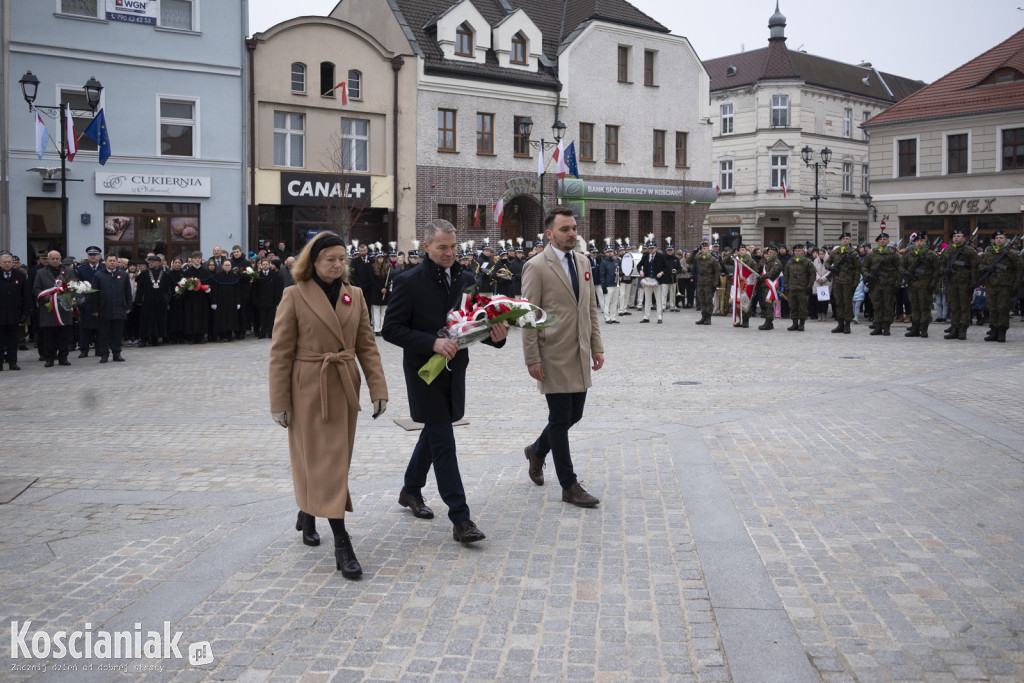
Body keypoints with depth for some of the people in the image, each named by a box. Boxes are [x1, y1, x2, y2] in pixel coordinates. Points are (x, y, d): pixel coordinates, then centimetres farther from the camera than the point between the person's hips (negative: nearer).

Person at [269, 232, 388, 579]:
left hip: (345, 388, 5)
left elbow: (367, 345, 7)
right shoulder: (295, 296, -7)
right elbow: (281, 352, -6)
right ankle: (342, 544, -1)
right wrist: (279, 403, -8)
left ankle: (307, 515, 39)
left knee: (336, 459, 15)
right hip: (309, 389, -5)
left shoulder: (354, 295, 6)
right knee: (324, 460, -3)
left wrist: (378, 389, -1)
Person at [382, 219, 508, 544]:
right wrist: (432, 343, -25)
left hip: (454, 371, 6)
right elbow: (391, 329, -13)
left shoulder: (466, 279, 5)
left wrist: (495, 335, -12)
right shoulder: (409, 282, -12)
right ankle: (460, 519, -4)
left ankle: (411, 490, 42)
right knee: (443, 443, -6)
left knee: (434, 432, 20)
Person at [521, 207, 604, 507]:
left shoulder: (582, 261, 11)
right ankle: (569, 486, 11)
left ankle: (537, 451, 40)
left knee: (574, 414, 13)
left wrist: (596, 346, 10)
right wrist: (532, 359, -14)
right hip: (554, 356, -7)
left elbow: (591, 307, 15)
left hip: (580, 354, 7)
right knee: (560, 419, 1)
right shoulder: (536, 267, -10)